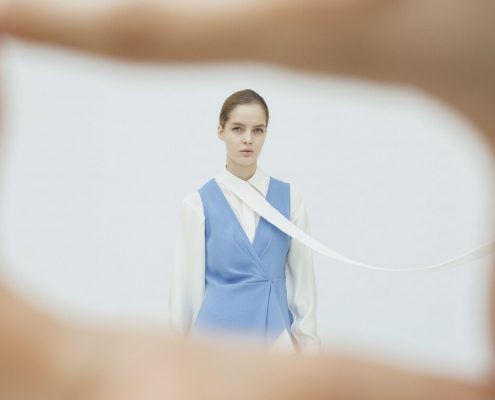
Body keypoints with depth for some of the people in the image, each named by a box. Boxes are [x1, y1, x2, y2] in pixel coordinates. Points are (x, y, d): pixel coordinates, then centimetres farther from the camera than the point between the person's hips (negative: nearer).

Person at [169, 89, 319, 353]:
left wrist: (307, 338, 6)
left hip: (276, 331, 2)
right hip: (219, 330, -1)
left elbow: (302, 274, 8)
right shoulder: (198, 204, -1)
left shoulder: (288, 197, 5)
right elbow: (188, 281, 2)